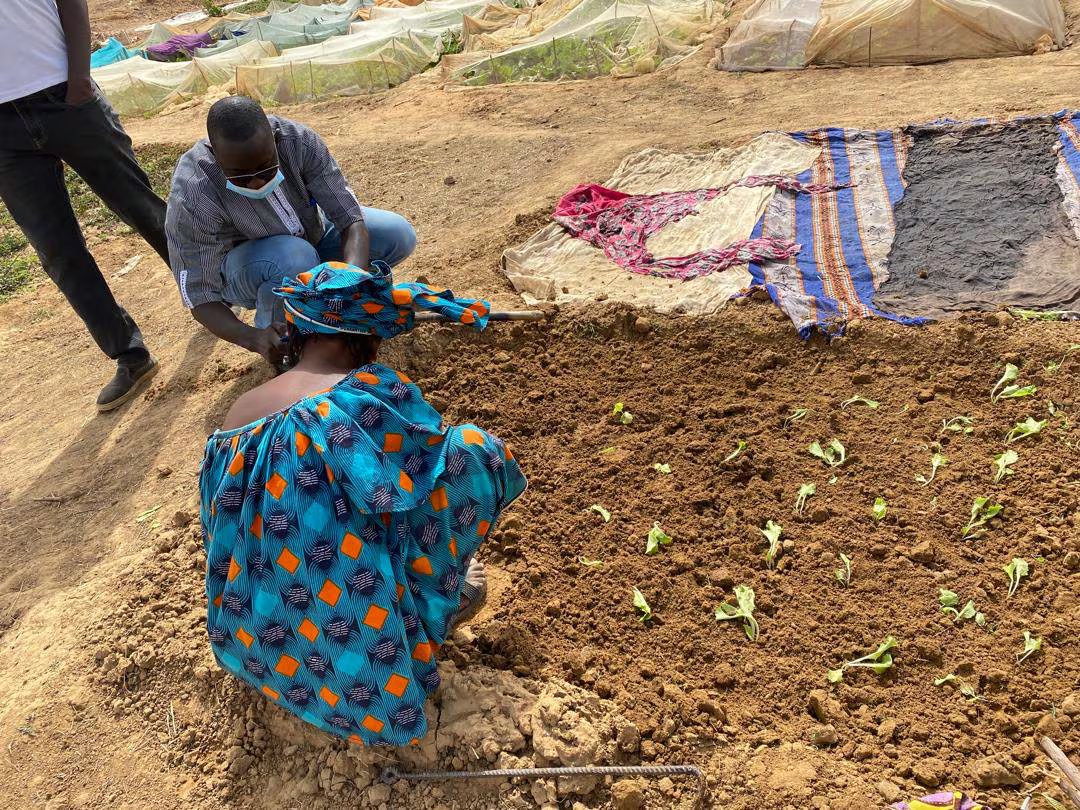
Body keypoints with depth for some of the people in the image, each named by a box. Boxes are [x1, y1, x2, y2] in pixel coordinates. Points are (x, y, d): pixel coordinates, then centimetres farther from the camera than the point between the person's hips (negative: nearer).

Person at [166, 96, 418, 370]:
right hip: (244, 268, -4)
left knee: (400, 235, -16)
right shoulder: (191, 199, -35)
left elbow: (351, 219, -26)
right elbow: (200, 298, -28)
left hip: (310, 234, 4)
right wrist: (252, 338, -48)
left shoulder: (299, 140, -29)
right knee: (294, 259, -38)